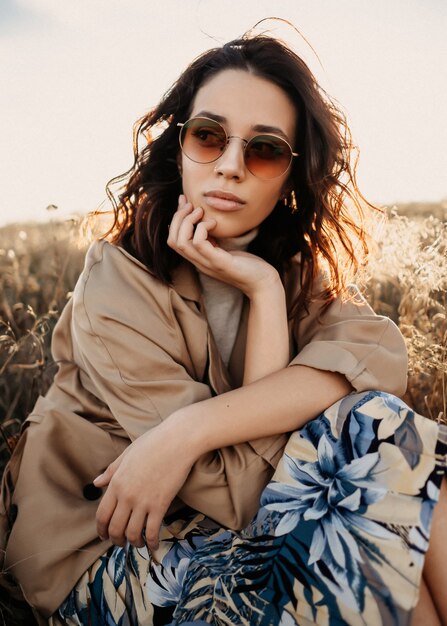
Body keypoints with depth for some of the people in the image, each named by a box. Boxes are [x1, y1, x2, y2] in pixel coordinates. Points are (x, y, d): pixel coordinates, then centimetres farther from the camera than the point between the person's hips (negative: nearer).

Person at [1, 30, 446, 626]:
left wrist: (187, 431, -32)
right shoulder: (119, 284, -18)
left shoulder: (294, 267, 1)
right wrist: (263, 293, -23)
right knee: (380, 434, -22)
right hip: (111, 563, -5)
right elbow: (246, 494, -22)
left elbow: (380, 353, -22)